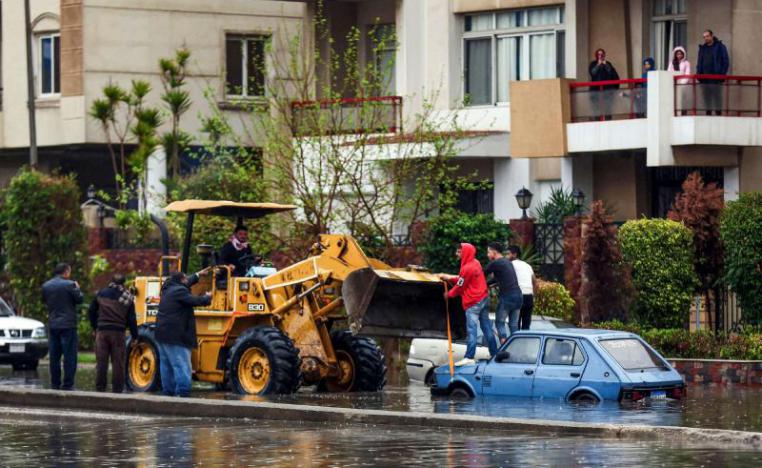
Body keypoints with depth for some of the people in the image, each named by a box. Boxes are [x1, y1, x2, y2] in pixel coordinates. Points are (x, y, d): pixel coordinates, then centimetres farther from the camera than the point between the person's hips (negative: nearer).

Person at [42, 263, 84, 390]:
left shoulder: (46, 286, 4)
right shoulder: (70, 285, -13)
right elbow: (80, 299, -6)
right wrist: (77, 289, 10)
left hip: (52, 325, 5)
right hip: (68, 325, -5)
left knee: (54, 356, 11)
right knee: (69, 356, -1)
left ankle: (55, 384, 12)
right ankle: (68, 384, -5)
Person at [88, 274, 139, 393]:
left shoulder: (101, 294, 6)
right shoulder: (127, 297, -1)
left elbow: (91, 312, 11)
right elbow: (131, 319, -1)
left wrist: (95, 327, 22)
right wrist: (134, 335, 8)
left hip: (102, 331, 2)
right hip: (118, 333, -2)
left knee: (101, 361, 5)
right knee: (118, 362, 2)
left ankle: (100, 388, 6)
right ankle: (117, 389, 1)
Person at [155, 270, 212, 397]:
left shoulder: (168, 289, 14)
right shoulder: (179, 291, -14)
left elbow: (186, 284, 31)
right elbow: (195, 301, -18)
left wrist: (197, 275, 42)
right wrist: (207, 297, 2)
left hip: (163, 334, 10)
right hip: (175, 336, -10)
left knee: (166, 365, 12)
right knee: (182, 365, -10)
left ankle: (168, 391, 15)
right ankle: (183, 392, -14)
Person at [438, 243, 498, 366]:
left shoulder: (467, 268, -18)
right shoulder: (476, 263, 8)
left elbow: (460, 287, -9)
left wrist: (449, 294, 8)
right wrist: (449, 278, 15)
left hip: (473, 303, -9)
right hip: (483, 299, 9)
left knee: (472, 330, -11)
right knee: (487, 328, 12)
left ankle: (469, 358, -14)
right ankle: (494, 354, 16)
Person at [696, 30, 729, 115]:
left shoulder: (720, 47, 1)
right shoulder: (702, 48, 16)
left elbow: (726, 62, -1)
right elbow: (699, 63, 19)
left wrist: (722, 74, -11)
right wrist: (699, 74, 5)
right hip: (705, 79, 5)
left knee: (717, 98, -3)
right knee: (707, 98, 6)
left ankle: (718, 114, -1)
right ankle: (708, 114, 10)